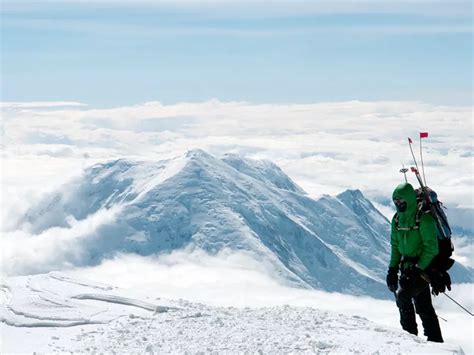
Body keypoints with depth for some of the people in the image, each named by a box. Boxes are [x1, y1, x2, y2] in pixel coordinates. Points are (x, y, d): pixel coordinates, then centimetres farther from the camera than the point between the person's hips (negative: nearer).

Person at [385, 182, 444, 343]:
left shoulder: (423, 219, -15)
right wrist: (392, 269, 9)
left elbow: (431, 248, -16)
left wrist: (419, 268, -19)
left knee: (402, 295, -20)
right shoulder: (397, 219, 8)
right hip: (407, 266, 7)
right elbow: (395, 246, 15)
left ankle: (411, 333, -8)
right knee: (423, 305, 6)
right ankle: (435, 340, 11)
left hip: (424, 267, -7)